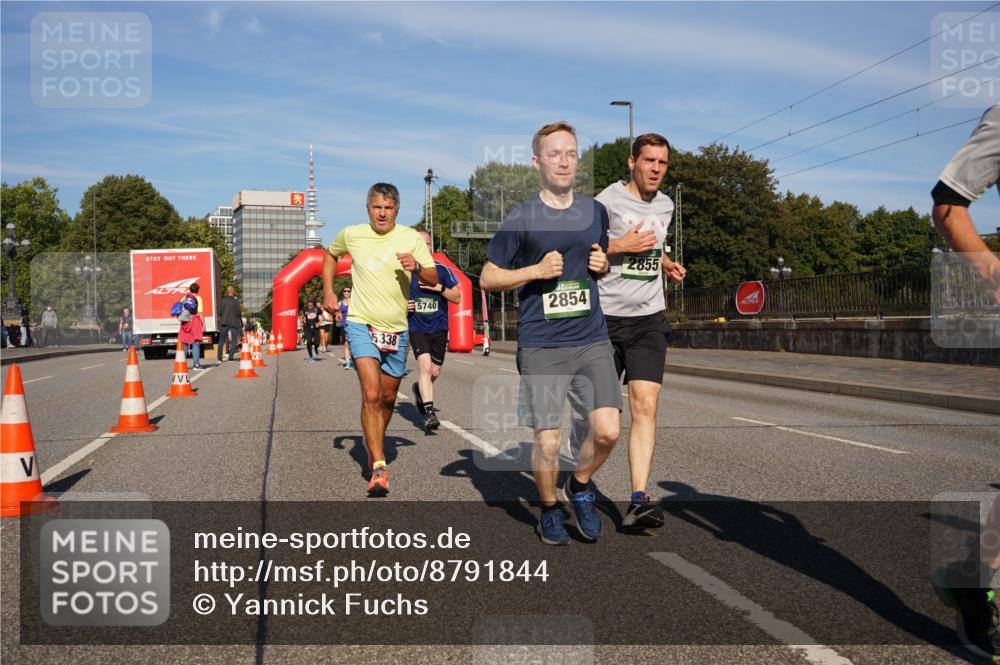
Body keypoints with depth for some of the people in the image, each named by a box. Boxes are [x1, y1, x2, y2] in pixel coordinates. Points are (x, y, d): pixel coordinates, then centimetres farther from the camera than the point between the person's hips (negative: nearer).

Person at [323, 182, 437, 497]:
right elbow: (329, 255, 21)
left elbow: (434, 279, -5)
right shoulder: (351, 234, 1)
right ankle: (378, 468, -18)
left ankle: (374, 441, 42)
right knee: (371, 394, -18)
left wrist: (417, 267, -26)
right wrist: (328, 291, 11)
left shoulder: (411, 238, -1)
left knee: (388, 398, 14)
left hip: (397, 328, 2)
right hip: (361, 324, -2)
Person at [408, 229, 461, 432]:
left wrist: (440, 288, -13)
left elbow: (457, 297, 4)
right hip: (417, 328, -2)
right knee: (425, 366, -21)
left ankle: (420, 389, 44)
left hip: (439, 328, 2)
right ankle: (429, 412, -21)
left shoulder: (442, 270, 3)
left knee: (435, 372, 10)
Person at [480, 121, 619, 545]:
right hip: (541, 344, -3)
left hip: (592, 339, 3)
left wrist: (602, 265, 3)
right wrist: (538, 270, -12)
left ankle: (580, 485, 20)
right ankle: (549, 508, 25)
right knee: (547, 442, -3)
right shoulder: (521, 219, -2)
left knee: (607, 430, -10)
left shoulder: (595, 211, 10)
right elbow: (487, 279, 2)